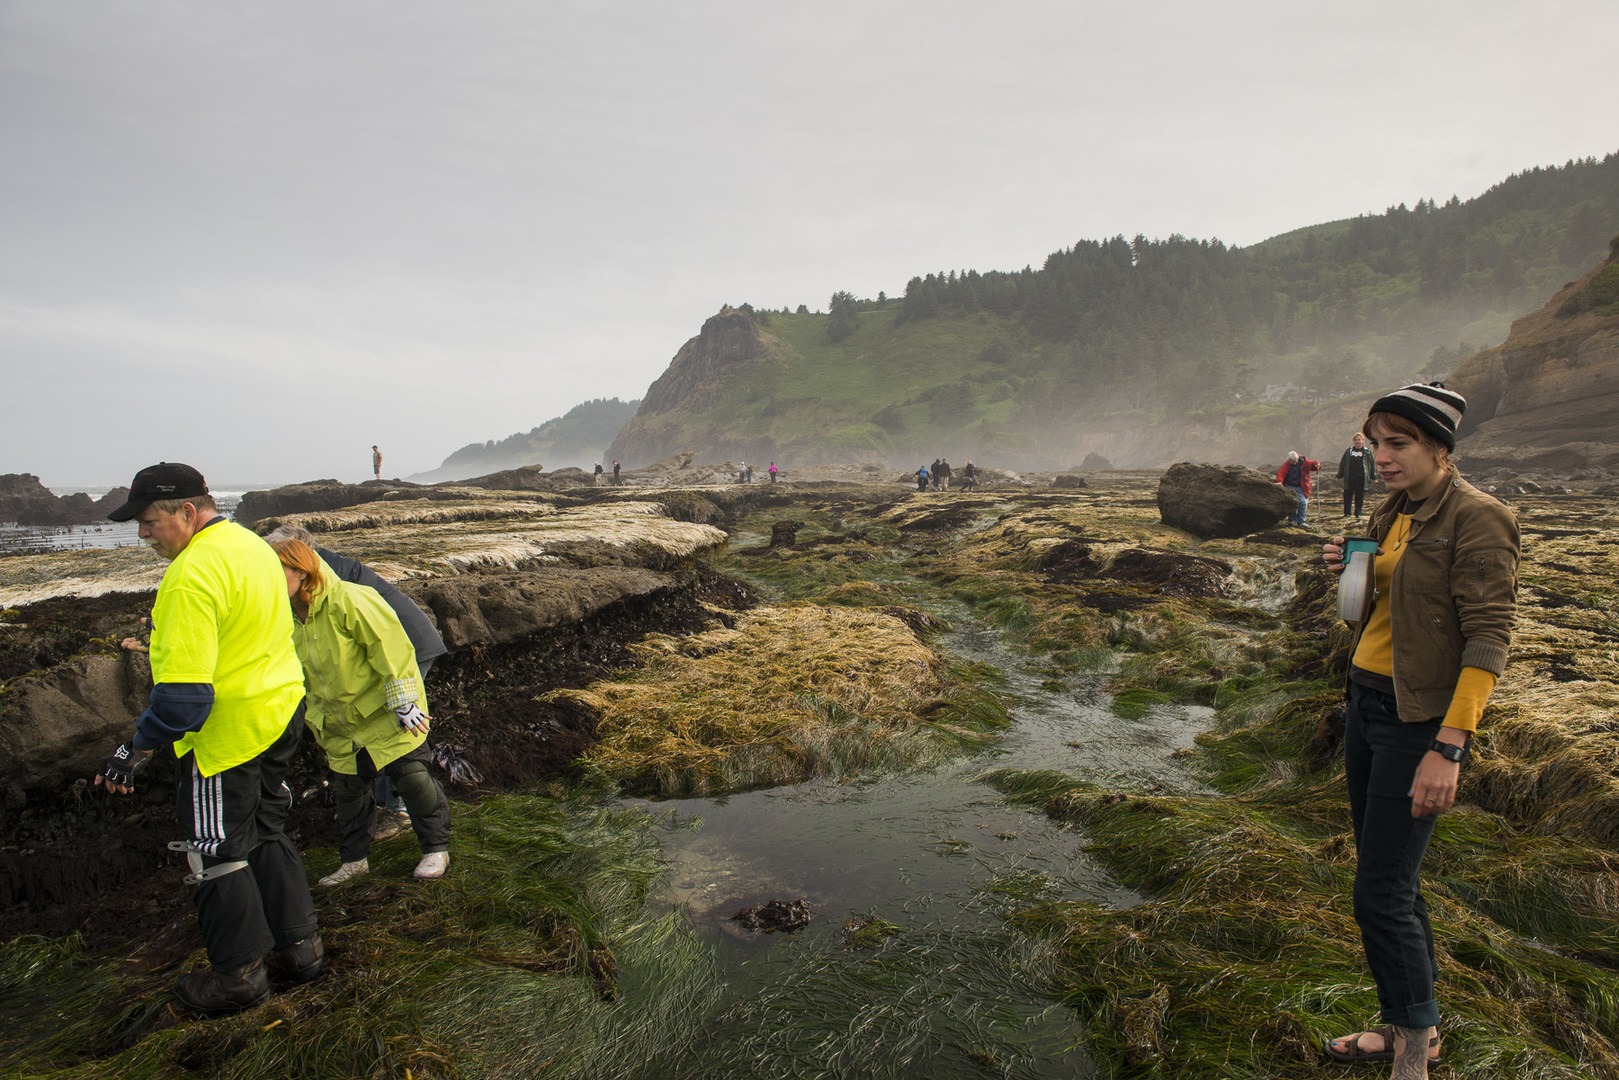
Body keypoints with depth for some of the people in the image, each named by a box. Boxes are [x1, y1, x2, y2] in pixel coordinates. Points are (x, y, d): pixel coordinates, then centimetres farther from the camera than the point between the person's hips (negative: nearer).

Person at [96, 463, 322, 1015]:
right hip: (282, 716, 9)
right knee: (265, 835, 21)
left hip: (226, 735, -9)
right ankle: (299, 946, 30)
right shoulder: (252, 545, 7)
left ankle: (240, 972, 23)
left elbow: (184, 690, -26)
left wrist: (138, 748, -14)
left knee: (218, 854, 9)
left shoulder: (193, 574, -23)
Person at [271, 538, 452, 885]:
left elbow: (390, 646, -23)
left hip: (386, 713, -7)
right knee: (347, 788, 14)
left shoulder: (349, 600, -23)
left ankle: (436, 848, 14)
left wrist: (403, 701, -21)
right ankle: (354, 860, 31)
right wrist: (316, 718, 20)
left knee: (412, 778, -2)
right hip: (340, 723, 7)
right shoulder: (290, 617, 2)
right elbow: (303, 674, 16)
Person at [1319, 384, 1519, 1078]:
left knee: (1380, 894, -3)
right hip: (1364, 705, 8)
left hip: (1417, 721, -8)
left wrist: (1449, 747, -24)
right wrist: (1346, 569, 0)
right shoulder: (1391, 514, 10)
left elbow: (1490, 636, -19)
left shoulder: (1476, 519, -14)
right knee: (1390, 881, 17)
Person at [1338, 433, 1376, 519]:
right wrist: (1340, 475, 8)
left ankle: (1358, 514, 12)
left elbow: (1372, 464, 6)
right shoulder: (1349, 451, 8)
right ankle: (1347, 513, 14)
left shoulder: (1367, 452, 4)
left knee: (1360, 496, 4)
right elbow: (1342, 463, 11)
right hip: (1349, 477, 1)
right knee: (1347, 495, 4)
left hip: (1361, 478, -1)